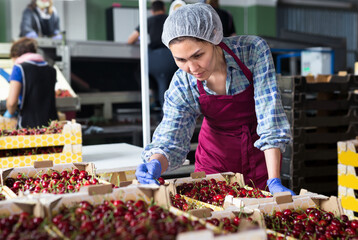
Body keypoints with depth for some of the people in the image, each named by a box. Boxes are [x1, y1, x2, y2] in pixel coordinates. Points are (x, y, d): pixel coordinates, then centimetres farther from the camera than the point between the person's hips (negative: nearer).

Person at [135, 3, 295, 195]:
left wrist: (274, 181, -34)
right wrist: (155, 164, -46)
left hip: (261, 156, -1)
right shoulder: (182, 86, -21)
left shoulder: (254, 51, -27)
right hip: (216, 157, 1)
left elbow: (270, 117, -29)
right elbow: (170, 140, -22)